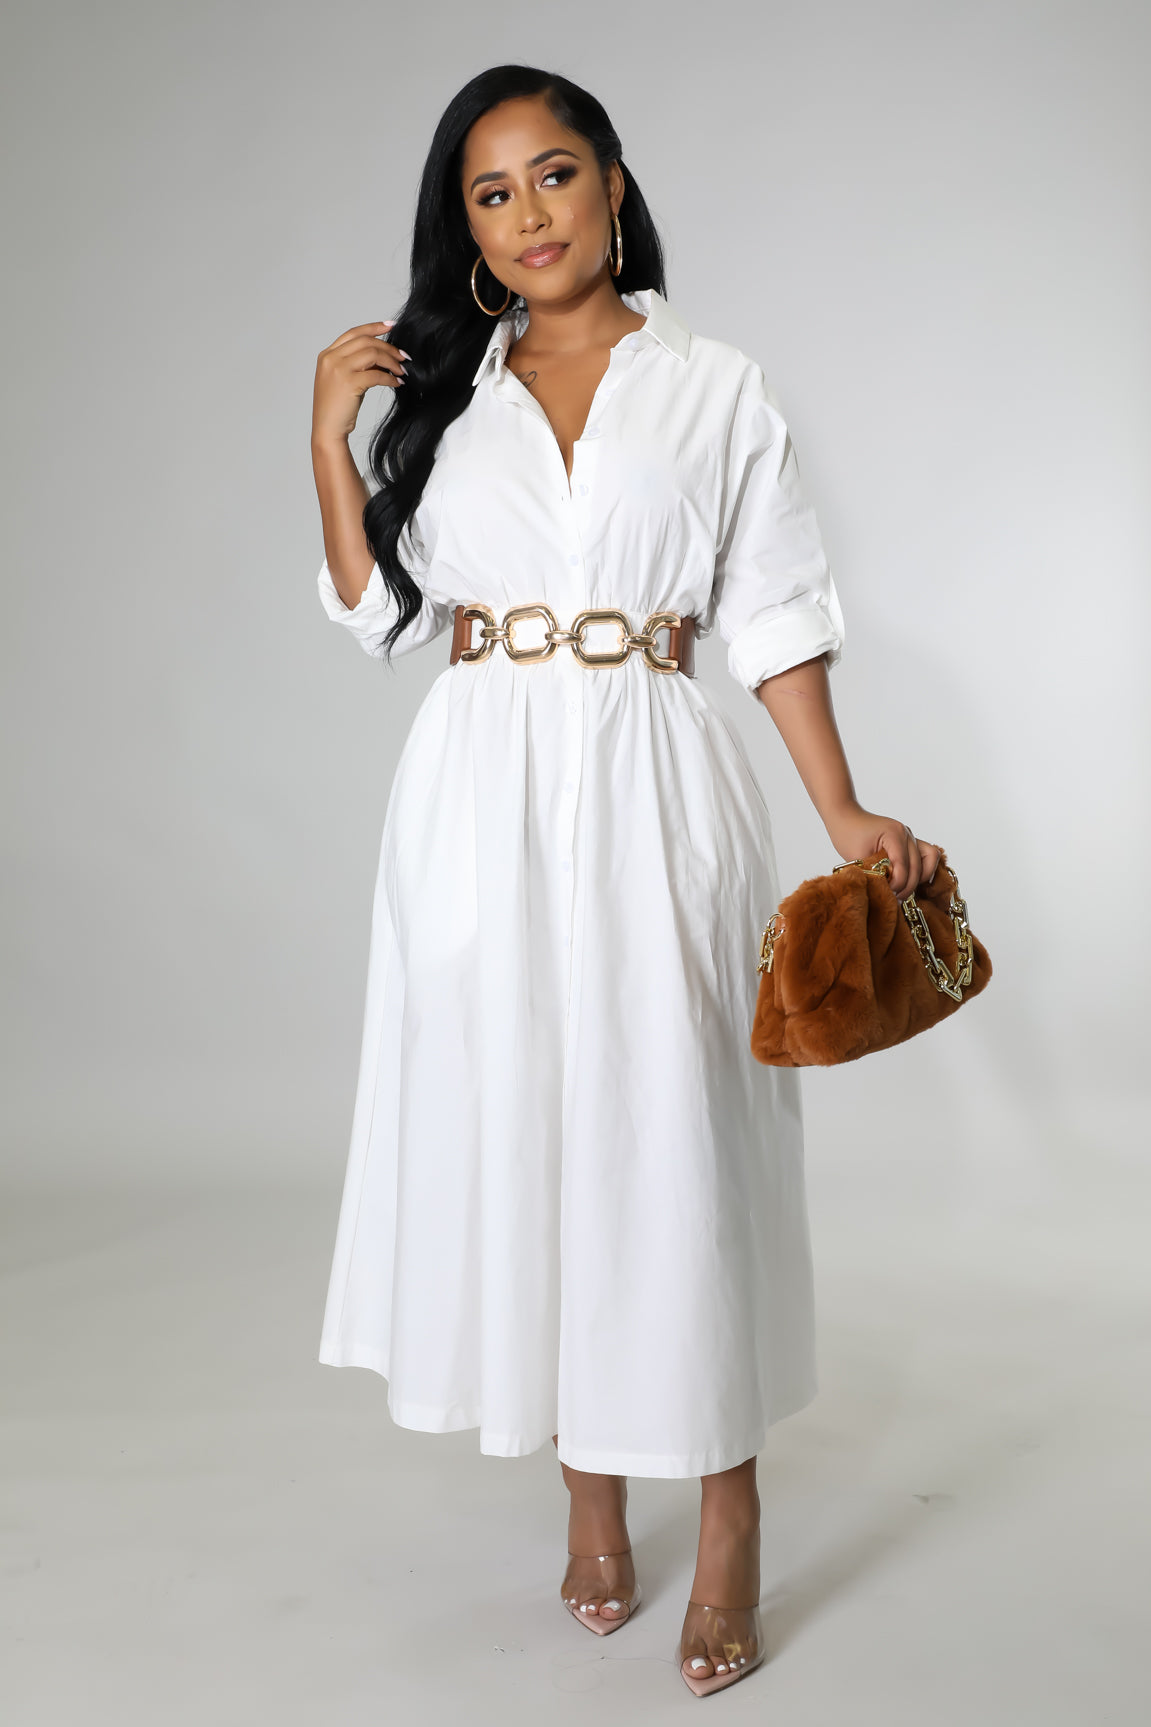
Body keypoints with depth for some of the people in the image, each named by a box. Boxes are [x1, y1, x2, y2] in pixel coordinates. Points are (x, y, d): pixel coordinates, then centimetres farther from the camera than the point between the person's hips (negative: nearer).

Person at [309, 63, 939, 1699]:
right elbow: (378, 613, 9)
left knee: (676, 1130, -3)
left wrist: (847, 813, -6)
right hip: (482, 797, 3)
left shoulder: (715, 386, 6)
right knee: (515, 1120, 5)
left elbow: (775, 617, 1)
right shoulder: (442, 395, 13)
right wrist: (329, 444, 0)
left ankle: (728, 1523, 10)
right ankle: (590, 1487, 21)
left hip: (649, 790, -2)